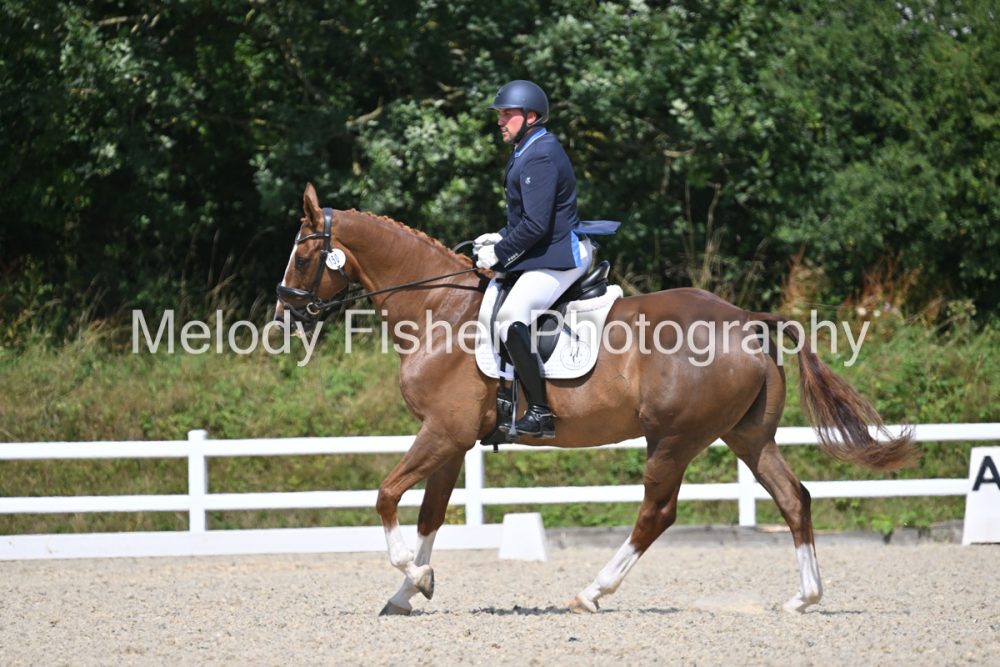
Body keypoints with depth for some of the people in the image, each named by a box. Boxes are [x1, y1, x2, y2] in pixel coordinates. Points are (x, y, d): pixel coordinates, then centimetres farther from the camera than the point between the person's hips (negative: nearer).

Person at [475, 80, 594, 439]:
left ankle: (541, 412, -26)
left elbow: (535, 224, -23)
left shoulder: (540, 157, -18)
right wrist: (500, 238, 10)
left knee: (510, 316, -26)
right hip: (544, 255, 12)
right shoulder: (527, 152, 16)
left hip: (558, 257, -12)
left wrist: (499, 253, -14)